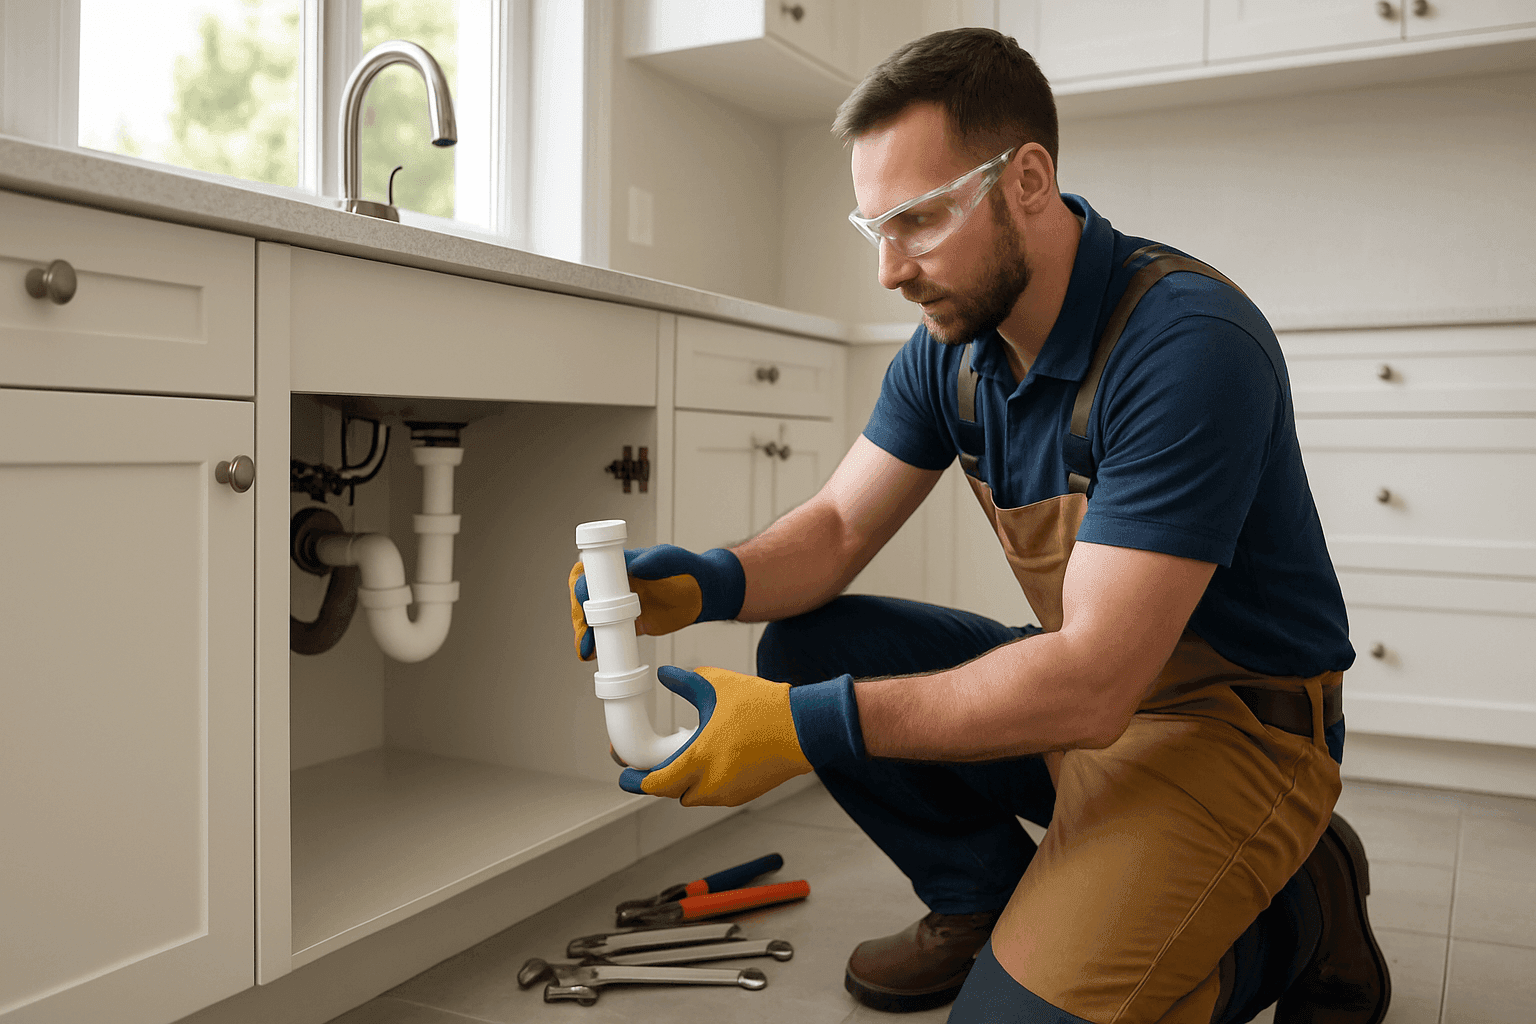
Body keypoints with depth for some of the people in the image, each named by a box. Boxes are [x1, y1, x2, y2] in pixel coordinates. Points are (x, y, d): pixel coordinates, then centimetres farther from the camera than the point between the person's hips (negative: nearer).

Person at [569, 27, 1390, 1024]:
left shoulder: (1189, 344, -27)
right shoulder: (951, 343, -2)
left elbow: (1089, 685, -31)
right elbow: (839, 528, 1)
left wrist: (805, 727, -35)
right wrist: (703, 582, -20)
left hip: (1230, 723, -7)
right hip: (1077, 681, 7)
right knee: (803, 648, -4)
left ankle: (1294, 913, 5)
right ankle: (986, 898, 11)